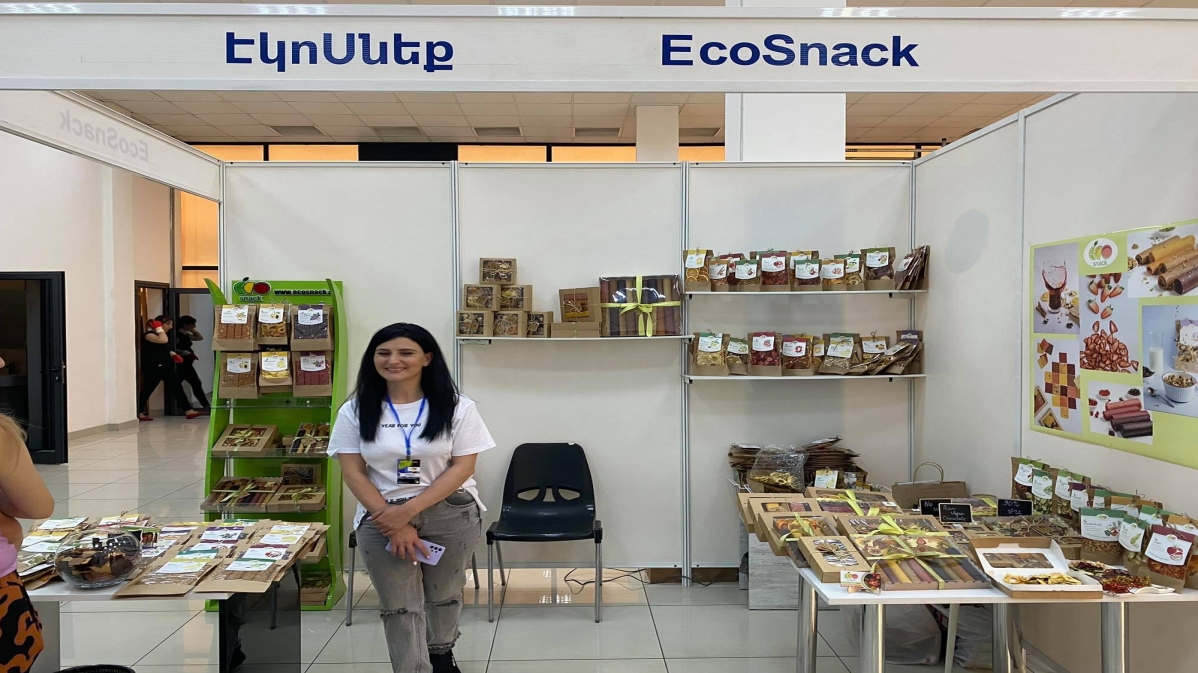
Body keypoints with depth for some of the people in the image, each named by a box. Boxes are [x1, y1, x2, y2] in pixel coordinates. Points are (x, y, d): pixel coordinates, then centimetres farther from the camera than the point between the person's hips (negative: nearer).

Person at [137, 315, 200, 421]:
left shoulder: (164, 334, 17)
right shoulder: (149, 335, -11)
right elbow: (163, 340, -30)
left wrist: (173, 354, 14)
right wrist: (159, 328, -17)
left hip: (166, 367, 9)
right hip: (153, 368, -9)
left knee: (177, 388, 2)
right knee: (147, 390, 0)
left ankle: (188, 411, 0)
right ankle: (140, 414, 11)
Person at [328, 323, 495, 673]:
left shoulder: (457, 407, -6)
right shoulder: (355, 411, -1)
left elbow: (462, 468, -9)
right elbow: (353, 473, -4)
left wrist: (407, 511, -17)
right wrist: (393, 522, -13)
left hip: (450, 515, 0)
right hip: (381, 518, 0)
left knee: (444, 595, 18)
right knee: (400, 608, 1)